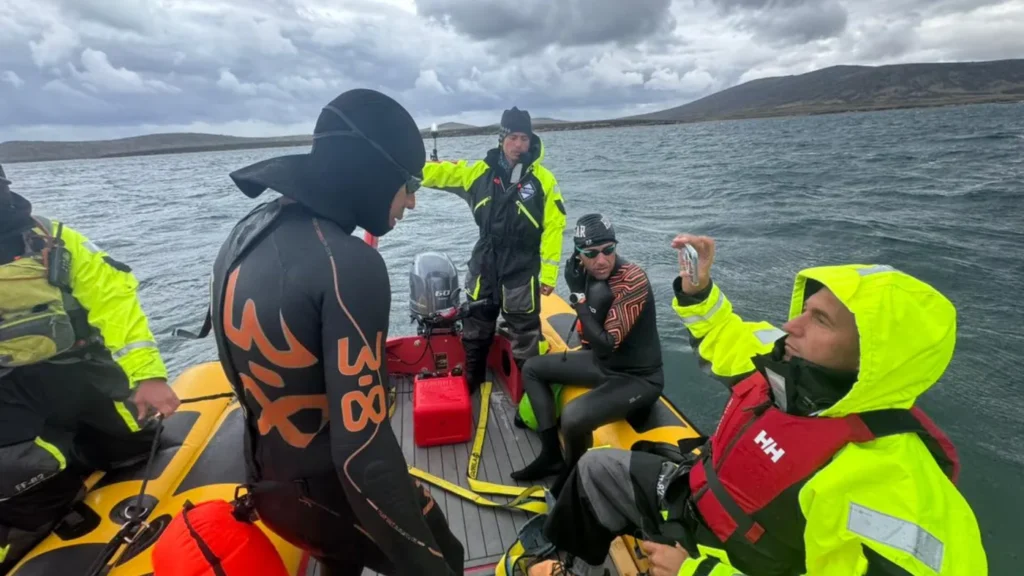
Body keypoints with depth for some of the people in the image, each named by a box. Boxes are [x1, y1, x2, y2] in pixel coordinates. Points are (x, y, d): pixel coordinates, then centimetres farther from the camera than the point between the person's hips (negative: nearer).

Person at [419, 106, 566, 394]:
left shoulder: (543, 179, -9)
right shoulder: (479, 171, -1)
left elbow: (553, 228, -10)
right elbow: (440, 172, 0)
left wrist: (548, 274, -11)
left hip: (522, 269, -4)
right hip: (484, 265, 4)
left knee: (526, 335, 2)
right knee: (475, 329, 19)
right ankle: (470, 384, 41)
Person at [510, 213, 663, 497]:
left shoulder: (633, 279, -25)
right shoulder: (591, 275, -3)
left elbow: (606, 344, -28)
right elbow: (591, 340, 7)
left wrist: (579, 296, -24)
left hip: (638, 378, -8)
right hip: (603, 362, 9)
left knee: (573, 416, -31)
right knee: (532, 368, 13)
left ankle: (573, 477, 3)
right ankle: (552, 454, 15)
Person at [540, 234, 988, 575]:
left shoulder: (887, 482, -37)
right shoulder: (786, 363, -15)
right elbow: (723, 339, 6)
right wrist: (697, 288, -11)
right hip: (690, 490, 7)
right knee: (596, 468, 16)